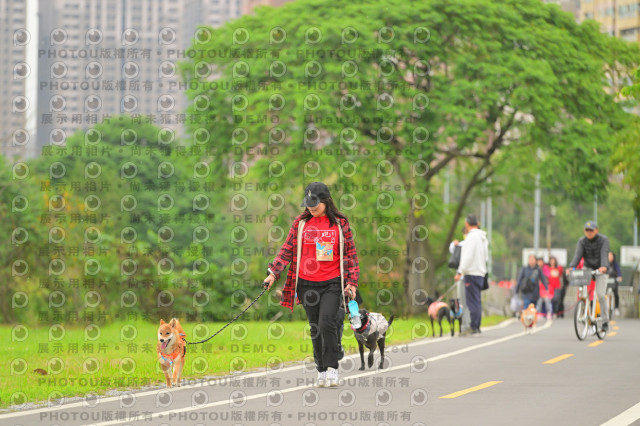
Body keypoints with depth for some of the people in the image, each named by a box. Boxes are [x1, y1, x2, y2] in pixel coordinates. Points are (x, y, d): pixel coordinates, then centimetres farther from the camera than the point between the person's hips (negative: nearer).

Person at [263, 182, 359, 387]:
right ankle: (321, 370, 17)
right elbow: (287, 250, 9)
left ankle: (332, 368, -10)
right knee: (315, 328, 7)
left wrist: (352, 282, 1)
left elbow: (350, 253, 7)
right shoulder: (301, 223, 7)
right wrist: (273, 273, -1)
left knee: (327, 322, -19)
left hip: (332, 283, -2)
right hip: (306, 284, 3)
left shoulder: (340, 224, 3)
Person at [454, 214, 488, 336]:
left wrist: (460, 272, -16)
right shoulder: (483, 238, 16)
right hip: (480, 272, 9)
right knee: (477, 301, 11)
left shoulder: (472, 236, -12)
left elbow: (468, 256, -18)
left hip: (472, 273, -9)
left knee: (473, 301, -9)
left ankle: (474, 327, -11)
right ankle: (476, 328, 13)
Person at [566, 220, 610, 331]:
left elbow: (604, 254, -26)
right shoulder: (582, 241, -4)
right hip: (588, 268, 3)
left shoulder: (603, 240, -12)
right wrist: (571, 267, -36)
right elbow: (577, 255, -17)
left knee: (600, 294, -15)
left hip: (601, 269, -3)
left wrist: (604, 267, -46)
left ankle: (605, 321, -1)